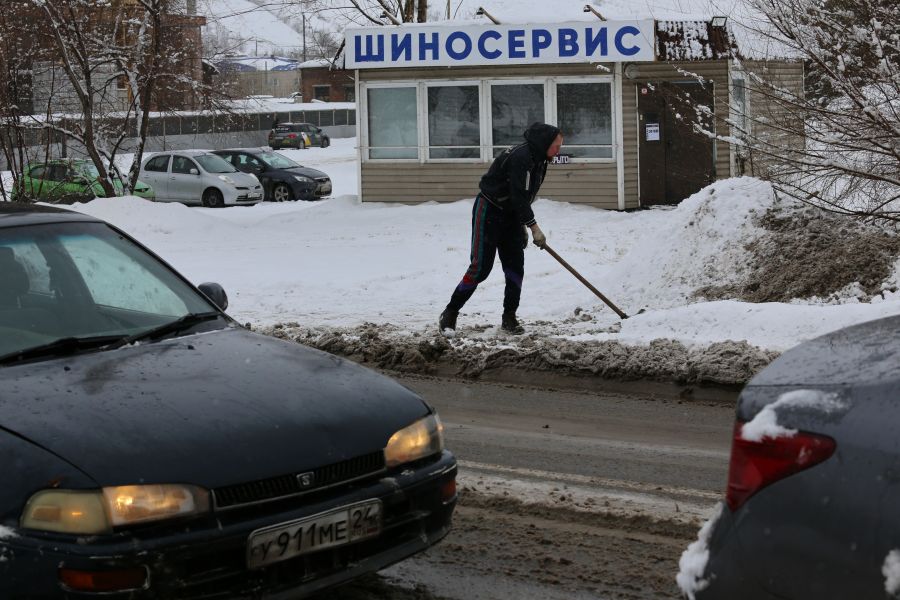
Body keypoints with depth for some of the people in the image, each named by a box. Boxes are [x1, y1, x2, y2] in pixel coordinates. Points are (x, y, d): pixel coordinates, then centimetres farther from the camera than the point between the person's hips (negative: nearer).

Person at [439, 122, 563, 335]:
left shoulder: (539, 160, 8)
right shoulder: (521, 157, -24)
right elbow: (519, 196, -26)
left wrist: (523, 225, 14)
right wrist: (534, 227, -23)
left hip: (510, 214, 9)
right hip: (489, 212, -9)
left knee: (515, 267, 2)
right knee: (480, 268, -9)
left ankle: (509, 318, 10)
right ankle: (450, 313, 2)